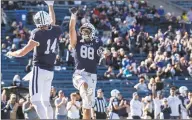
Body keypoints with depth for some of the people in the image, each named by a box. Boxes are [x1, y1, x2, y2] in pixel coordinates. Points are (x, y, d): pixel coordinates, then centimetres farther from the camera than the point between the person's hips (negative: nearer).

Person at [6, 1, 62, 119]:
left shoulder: (38, 35, -15)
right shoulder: (56, 31, 1)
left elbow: (22, 53, -9)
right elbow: (53, 22, 28)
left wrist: (11, 53, 10)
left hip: (39, 69, -7)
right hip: (50, 71, 7)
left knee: (36, 100, -10)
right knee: (45, 100, 15)